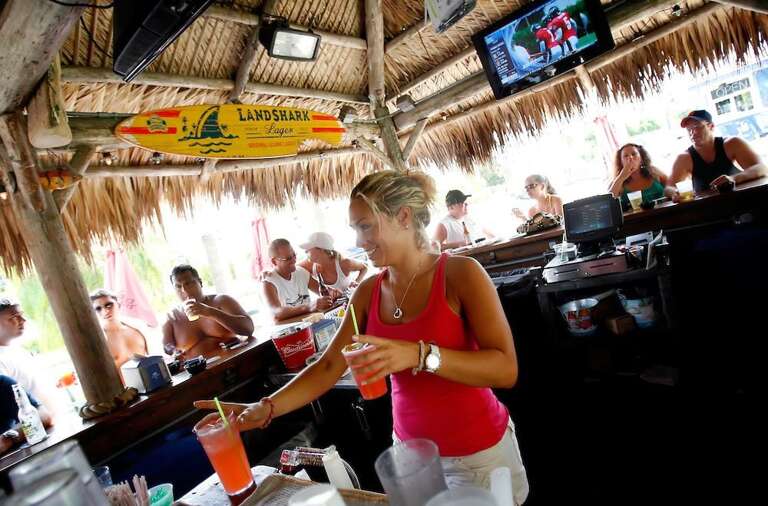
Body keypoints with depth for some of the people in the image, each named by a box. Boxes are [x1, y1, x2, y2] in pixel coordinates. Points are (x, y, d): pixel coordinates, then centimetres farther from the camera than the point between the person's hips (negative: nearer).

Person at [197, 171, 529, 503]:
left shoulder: (460, 273, -17)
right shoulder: (368, 292, -3)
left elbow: (506, 369, -23)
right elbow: (329, 366, -3)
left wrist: (419, 355, -36)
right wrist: (266, 408, -16)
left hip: (479, 451, -4)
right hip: (411, 449, 5)